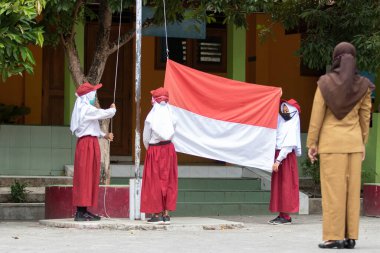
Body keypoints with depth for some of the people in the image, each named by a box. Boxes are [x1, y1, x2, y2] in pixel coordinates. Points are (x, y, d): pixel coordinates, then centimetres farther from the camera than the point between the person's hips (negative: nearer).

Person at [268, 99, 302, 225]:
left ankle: (286, 216, -6)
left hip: (286, 157, -8)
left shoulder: (292, 127, -9)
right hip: (277, 155, 8)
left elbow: (288, 145, -15)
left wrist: (278, 160, -20)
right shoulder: (281, 123, 13)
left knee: (286, 186, -6)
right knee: (277, 186, 7)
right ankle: (281, 215, 11)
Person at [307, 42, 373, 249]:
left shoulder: (325, 82, -7)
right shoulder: (363, 85, 1)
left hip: (331, 141, -3)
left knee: (332, 189, -2)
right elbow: (365, 117, 7)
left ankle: (333, 237, -5)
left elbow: (317, 115, -6)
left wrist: (312, 143, -1)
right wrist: (362, 143, 17)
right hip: (353, 141, 3)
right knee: (352, 189, 5)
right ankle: (350, 237, 5)